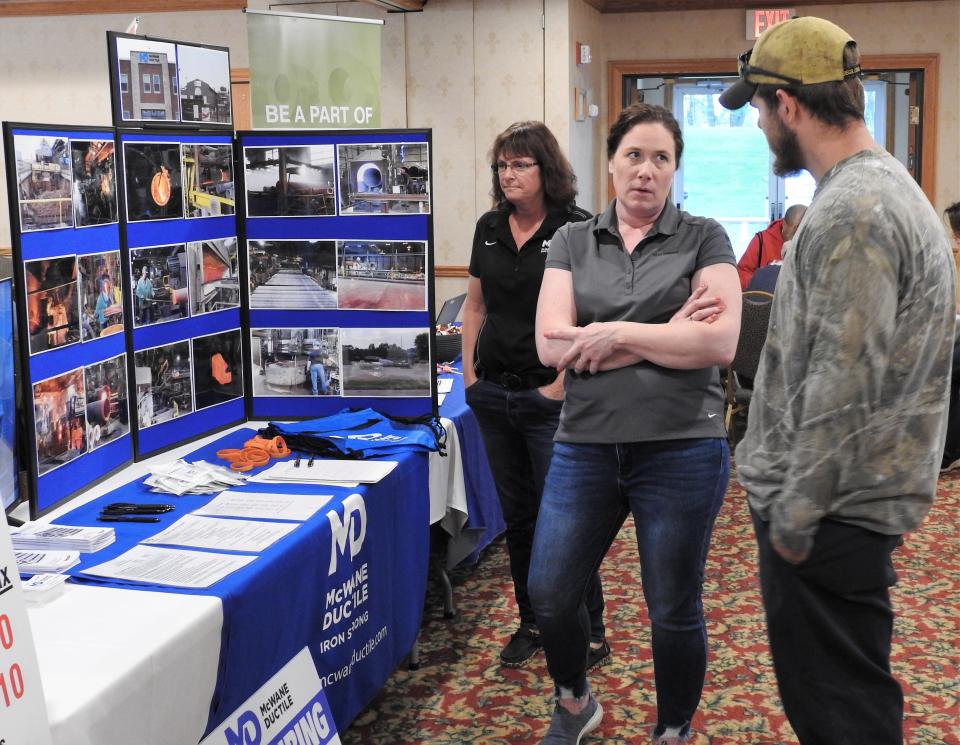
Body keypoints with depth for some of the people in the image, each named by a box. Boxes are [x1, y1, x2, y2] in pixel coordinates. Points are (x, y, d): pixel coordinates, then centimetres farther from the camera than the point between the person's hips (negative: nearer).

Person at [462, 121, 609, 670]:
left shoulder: (576, 229, -10)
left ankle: (589, 631, 15)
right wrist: (470, 371, 8)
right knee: (518, 516, 14)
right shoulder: (490, 229, 9)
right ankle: (532, 623, 28)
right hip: (493, 394, 6)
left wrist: (561, 383, -15)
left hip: (549, 397, -6)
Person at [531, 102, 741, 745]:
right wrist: (669, 336, -12)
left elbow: (721, 342, -12)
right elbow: (553, 346, -6)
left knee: (674, 611, 9)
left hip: (681, 447, -2)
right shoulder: (572, 243, 8)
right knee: (550, 595, 9)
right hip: (586, 445, 3)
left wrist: (616, 335, -12)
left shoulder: (704, 239, 1)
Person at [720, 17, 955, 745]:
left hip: (832, 514, -10)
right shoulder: (885, 188, 13)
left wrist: (796, 517, -17)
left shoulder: (852, 214, -20)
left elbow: (842, 391, -24)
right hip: (851, 501, 10)